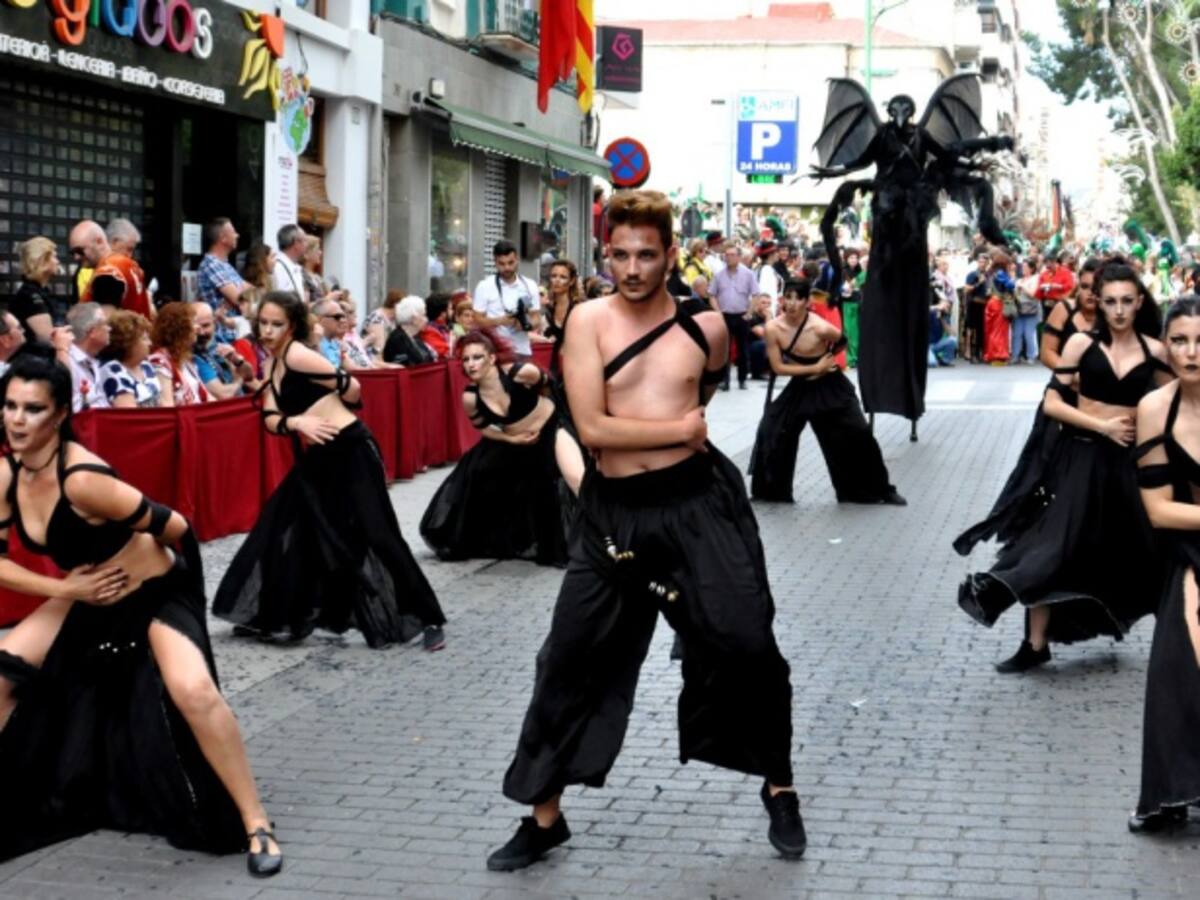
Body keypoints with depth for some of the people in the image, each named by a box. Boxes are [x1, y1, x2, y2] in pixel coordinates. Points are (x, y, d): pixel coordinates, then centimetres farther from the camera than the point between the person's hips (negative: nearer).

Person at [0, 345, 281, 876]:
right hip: (88, 602, 8)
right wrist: (67, 588, -15)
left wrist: (142, 570, -2)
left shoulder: (82, 479, -32)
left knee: (192, 692, -30)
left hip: (154, 594, -8)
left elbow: (173, 527, -25)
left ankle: (255, 825, -15)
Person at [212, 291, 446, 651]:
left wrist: (330, 414, 7)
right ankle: (272, 618, 22)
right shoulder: (273, 366, 12)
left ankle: (428, 620, -2)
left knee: (376, 535, -9)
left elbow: (352, 388, -14)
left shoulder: (297, 355, -14)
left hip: (349, 450, -9)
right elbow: (270, 419, 5)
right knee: (284, 529, 9)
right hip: (316, 458, 9)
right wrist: (297, 422, -16)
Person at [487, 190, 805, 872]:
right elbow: (592, 428, -15)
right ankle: (545, 817, 20)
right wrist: (679, 430, -10)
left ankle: (779, 789, 23)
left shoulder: (706, 326, 0)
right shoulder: (589, 321, -6)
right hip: (614, 510, 0)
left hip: (696, 501, 0)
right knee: (570, 660, 5)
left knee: (746, 645, 0)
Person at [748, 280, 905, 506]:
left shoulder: (820, 328, -26)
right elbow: (778, 367, -15)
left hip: (830, 387, -3)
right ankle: (769, 490, 10)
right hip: (799, 388, 3)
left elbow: (842, 342, -3)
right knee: (770, 433, -6)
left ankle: (881, 490, 11)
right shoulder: (773, 328, -18)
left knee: (857, 435, -5)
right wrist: (815, 368, -17)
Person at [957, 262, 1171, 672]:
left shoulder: (1154, 352, 0)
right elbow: (1052, 402, -8)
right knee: (1054, 547, -5)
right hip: (1080, 456, -1)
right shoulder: (1082, 344, -5)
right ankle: (1036, 643, 3)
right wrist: (1103, 425, -14)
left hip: (1127, 460, 2)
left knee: (1133, 552, 11)